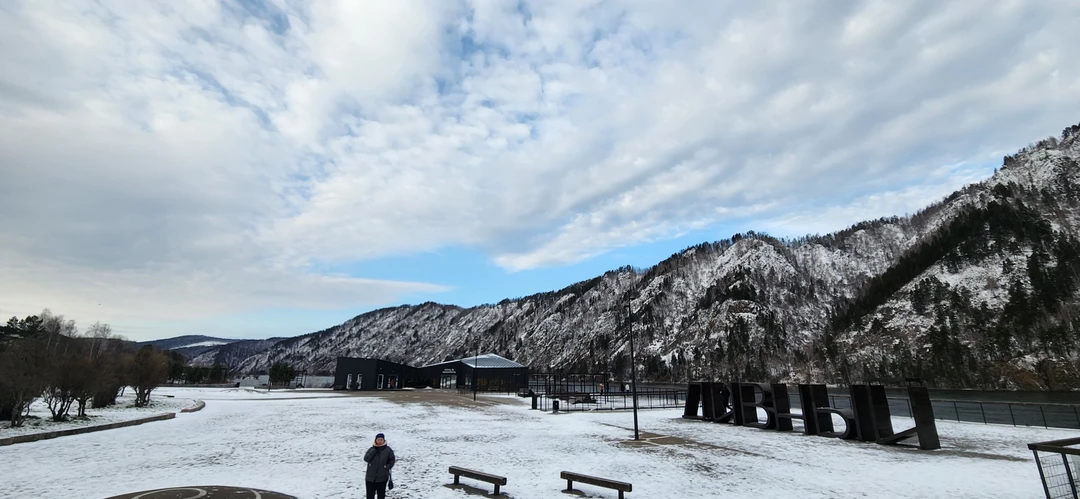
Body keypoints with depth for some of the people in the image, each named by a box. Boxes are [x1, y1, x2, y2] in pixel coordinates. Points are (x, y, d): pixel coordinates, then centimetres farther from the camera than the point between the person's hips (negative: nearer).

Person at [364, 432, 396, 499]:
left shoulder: (388, 450, -4)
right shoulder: (372, 449, 1)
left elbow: (392, 460, 4)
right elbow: (366, 459, -14)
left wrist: (387, 467, -8)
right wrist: (374, 450, -17)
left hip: (382, 478, -1)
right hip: (370, 477, 2)